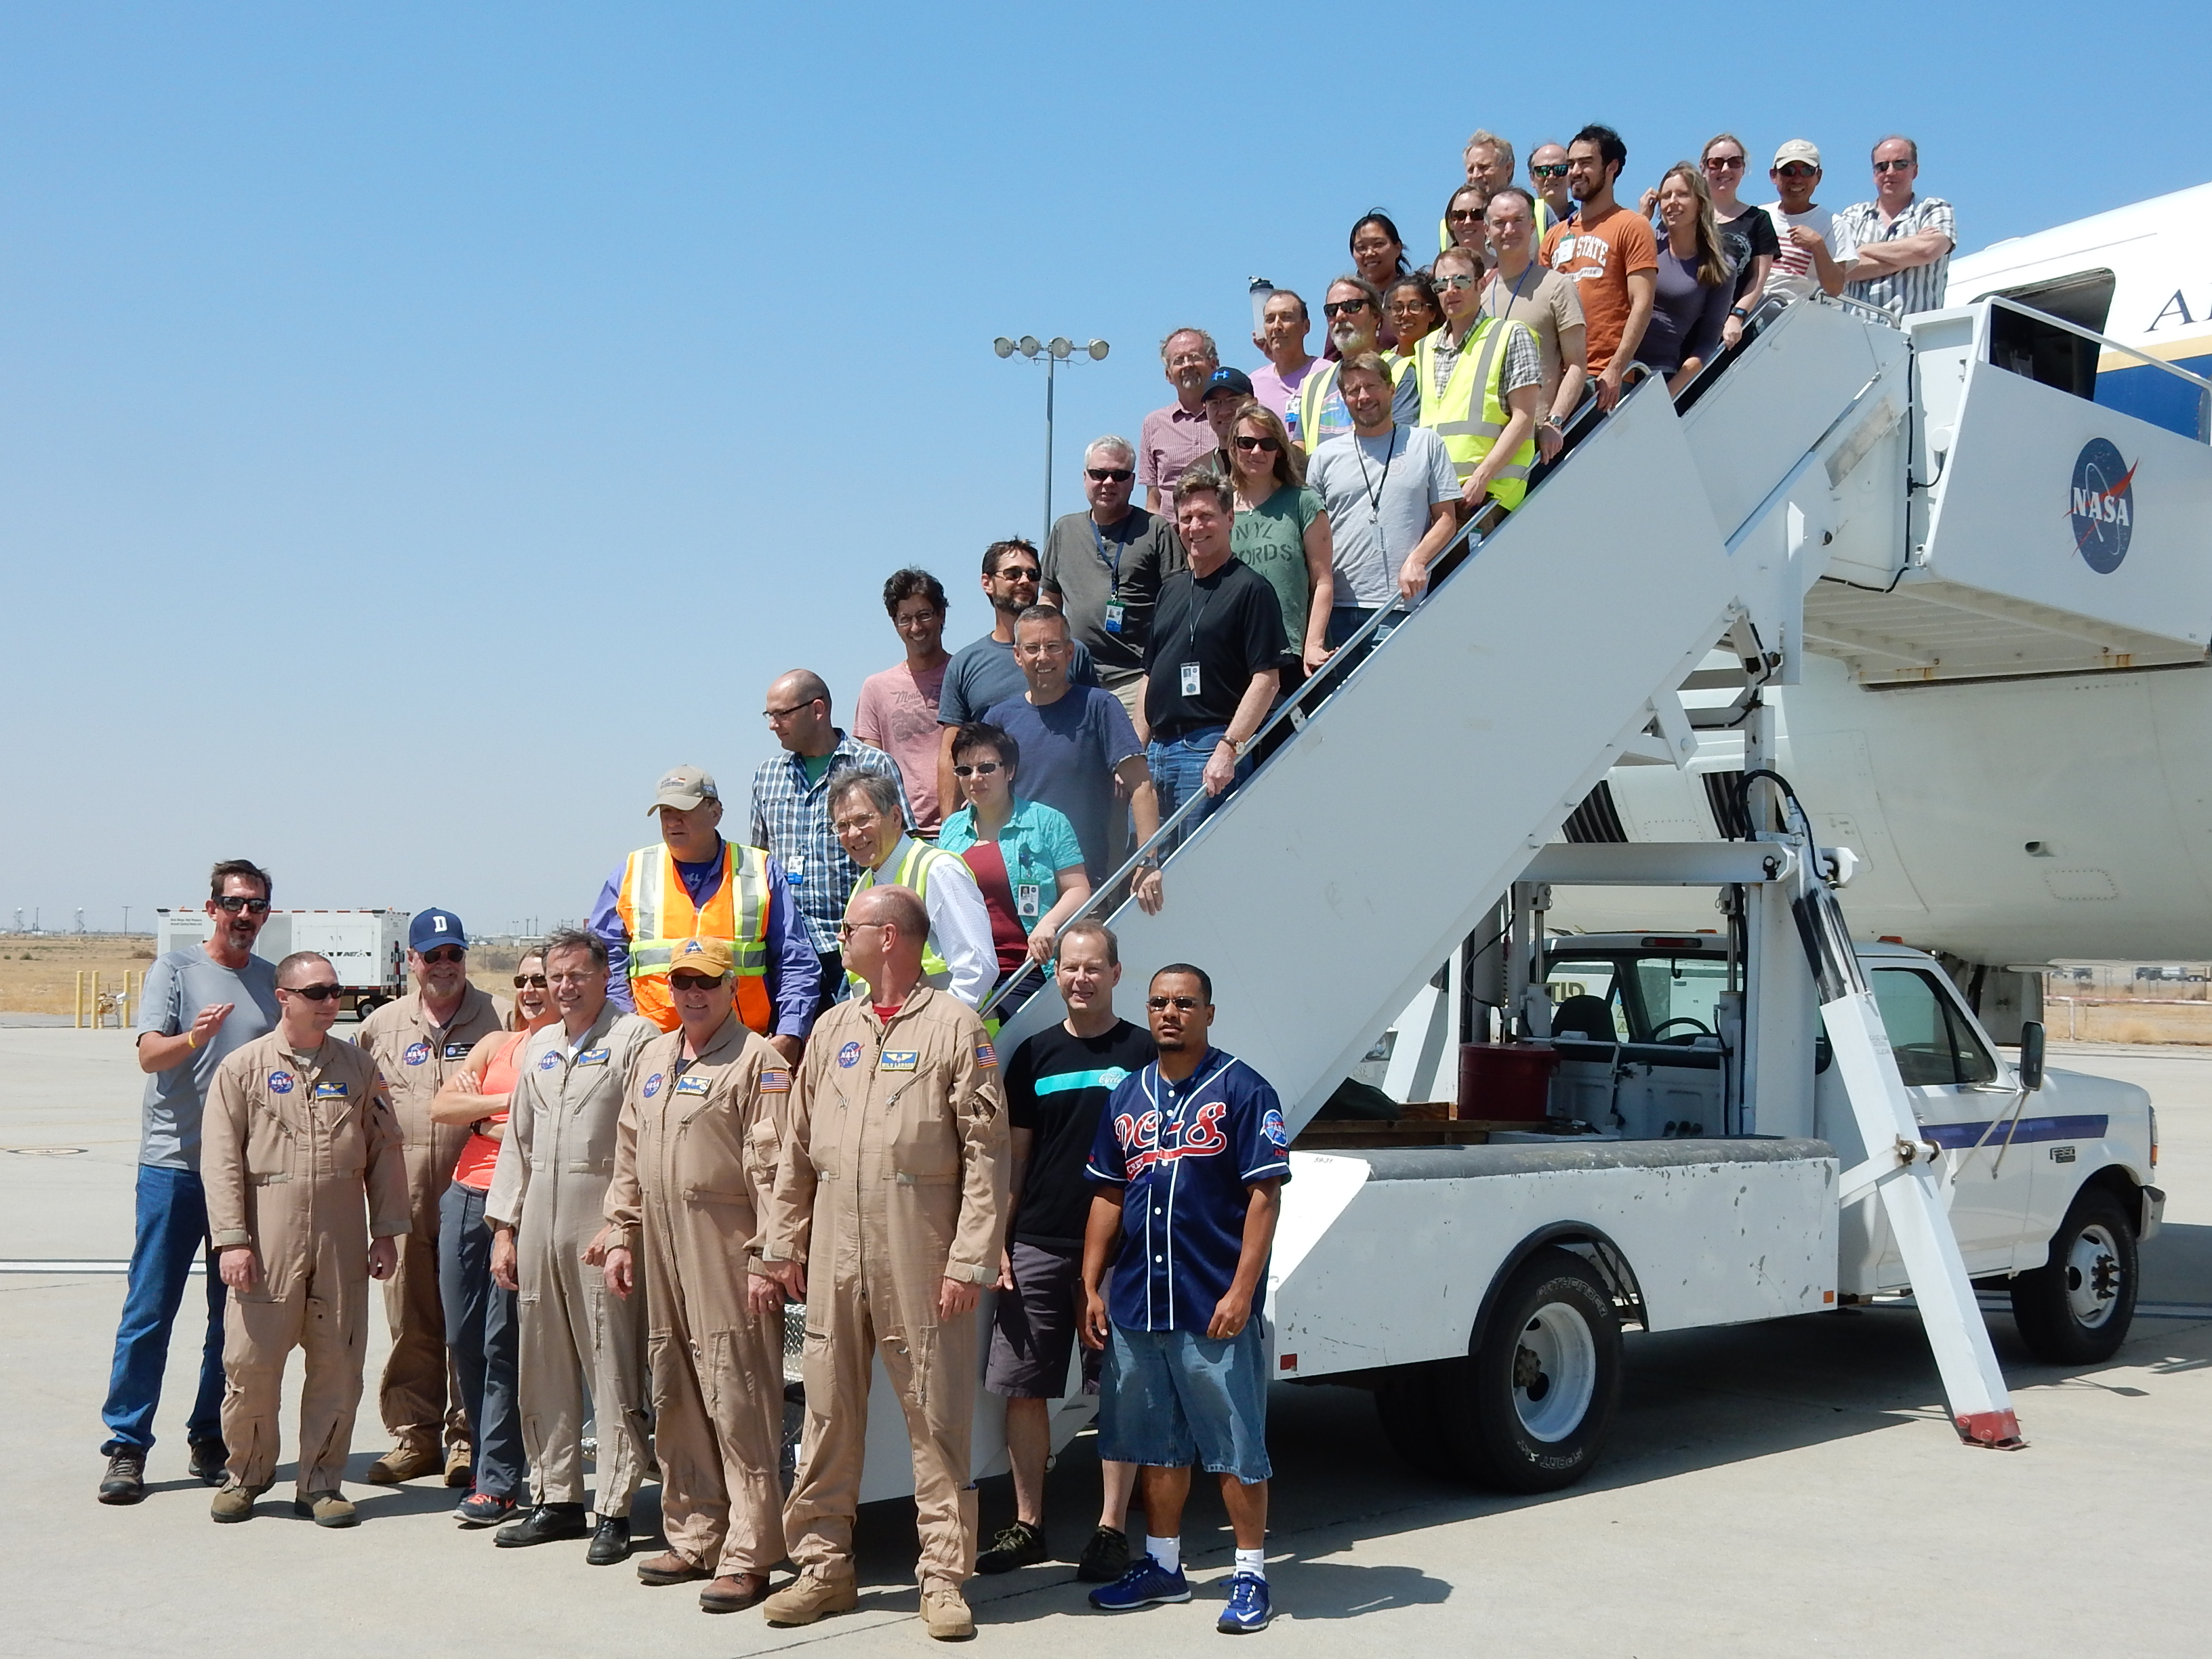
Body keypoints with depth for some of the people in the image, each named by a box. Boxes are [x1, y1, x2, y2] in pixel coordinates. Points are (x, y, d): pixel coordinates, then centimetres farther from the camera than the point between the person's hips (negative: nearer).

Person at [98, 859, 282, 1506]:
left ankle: (211, 1440, 18)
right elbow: (149, 1055, -11)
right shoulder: (175, 967, 0)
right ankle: (126, 1447, 4)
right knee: (149, 1311, -2)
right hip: (174, 1162, -4)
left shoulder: (273, 980, 11)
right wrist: (193, 1037, -32)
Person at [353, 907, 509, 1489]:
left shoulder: (501, 1019, 2)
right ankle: (413, 1435, 17)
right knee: (411, 1321, 8)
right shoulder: (380, 1027, 11)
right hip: (406, 1198, 3)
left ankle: (467, 1438, 10)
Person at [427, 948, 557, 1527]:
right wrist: (508, 1101, -6)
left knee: (501, 1344, -6)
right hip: (466, 1197, 6)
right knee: (463, 1339, 8)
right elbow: (441, 1107, 6)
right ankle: (487, 1456, 21)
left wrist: (480, 1114, -6)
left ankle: (498, 1483, 1)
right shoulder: (497, 1044, 16)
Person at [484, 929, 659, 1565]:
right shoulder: (538, 1047, 19)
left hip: (603, 1226, -7)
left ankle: (614, 1511, 0)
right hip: (538, 1225, 7)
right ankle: (556, 1500, 20)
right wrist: (504, 1226, 16)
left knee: (613, 1372, -5)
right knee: (543, 1371, 10)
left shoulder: (636, 1038, -4)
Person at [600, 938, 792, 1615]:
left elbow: (771, 1169, -12)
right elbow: (628, 1159, 23)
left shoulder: (758, 1062, -6)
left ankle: (747, 1557, -3)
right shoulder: (651, 1059, 17)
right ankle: (692, 1540, 24)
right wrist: (621, 1237, 17)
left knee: (738, 1404, -7)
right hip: (662, 1255, 8)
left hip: (728, 1255, -8)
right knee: (676, 1404, 13)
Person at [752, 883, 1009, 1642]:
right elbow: (797, 1151, 17)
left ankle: (943, 1577, 8)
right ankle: (822, 1566, 19)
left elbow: (987, 1156, -7)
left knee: (936, 1415, 0)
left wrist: (971, 1260, -13)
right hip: (834, 1255, 5)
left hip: (921, 1258, -5)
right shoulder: (833, 1029, 16)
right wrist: (778, 1249, 12)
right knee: (828, 1413, 9)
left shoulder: (955, 1026, -2)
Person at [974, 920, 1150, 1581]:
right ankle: (1027, 1526, 18)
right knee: (1021, 1388, 5)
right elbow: (1014, 1157, 13)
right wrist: (997, 1244, 6)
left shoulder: (1143, 1053, 1)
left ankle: (1112, 1529, 12)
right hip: (1036, 1247, 3)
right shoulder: (1035, 1055, 10)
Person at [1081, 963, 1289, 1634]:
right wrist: (1091, 1288, 9)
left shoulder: (1243, 1091, -5)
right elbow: (1107, 1196, 16)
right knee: (1157, 1442, 15)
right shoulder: (1127, 1097, 12)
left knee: (1235, 1446, 0)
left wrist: (1241, 1291, -15)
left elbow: (1265, 1196, -9)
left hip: (1215, 1308, -5)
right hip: (1136, 1303, 6)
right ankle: (1162, 1564, 27)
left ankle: (1250, 1574, 11)